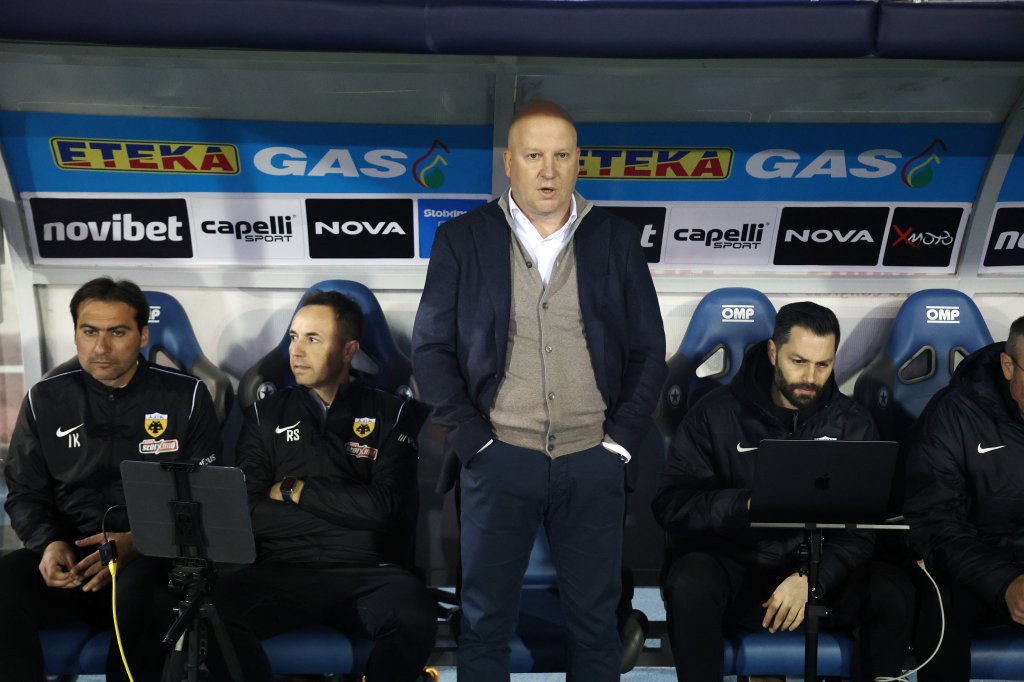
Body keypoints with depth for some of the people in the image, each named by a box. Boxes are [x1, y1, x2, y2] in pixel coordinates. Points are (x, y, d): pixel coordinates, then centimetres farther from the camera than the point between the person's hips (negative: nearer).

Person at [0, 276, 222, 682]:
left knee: (139, 590, -37)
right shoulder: (45, 400, 10)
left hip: (155, 554, -2)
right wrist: (49, 543, -8)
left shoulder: (185, 396, 2)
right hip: (70, 555, 2)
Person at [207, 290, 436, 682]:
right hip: (281, 572, 1)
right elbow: (249, 514, 3)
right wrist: (350, 507, -5)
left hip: (367, 574, -1)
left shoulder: (390, 414, 10)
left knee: (414, 618, -34)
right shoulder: (267, 415, 15)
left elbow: (385, 507, -4)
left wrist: (295, 490, 2)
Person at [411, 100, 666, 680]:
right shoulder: (462, 240, 3)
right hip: (499, 459, -1)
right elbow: (431, 348, 2)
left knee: (597, 622, 11)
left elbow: (650, 350, 7)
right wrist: (473, 440, -6)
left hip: (594, 461, 1)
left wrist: (619, 443, -1)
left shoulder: (618, 240, 6)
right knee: (486, 622, 9)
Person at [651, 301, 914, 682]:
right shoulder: (716, 413, -4)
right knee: (689, 582, -34)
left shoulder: (853, 424, 3)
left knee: (894, 592, -25)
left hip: (822, 574, 2)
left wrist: (809, 578, -21)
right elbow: (671, 504, -9)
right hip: (733, 568, -2)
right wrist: (745, 505, -26)